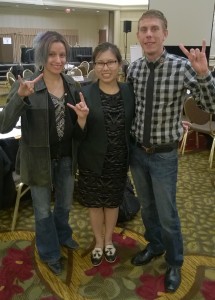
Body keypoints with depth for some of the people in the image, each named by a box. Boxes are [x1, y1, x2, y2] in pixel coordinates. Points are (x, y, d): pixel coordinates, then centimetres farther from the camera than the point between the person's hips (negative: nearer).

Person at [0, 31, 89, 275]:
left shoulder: (71, 84, -2)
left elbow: (77, 131, 2)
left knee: (64, 204, 24)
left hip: (66, 156, 5)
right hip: (39, 158, -4)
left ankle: (63, 235, 55)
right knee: (43, 210, 15)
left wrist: (82, 118, -21)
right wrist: (20, 96, -41)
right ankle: (50, 252, 41)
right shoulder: (25, 86, -17)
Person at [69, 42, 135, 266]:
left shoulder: (129, 91, -4)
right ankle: (99, 242, 40)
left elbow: (132, 125, 5)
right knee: (95, 203, 15)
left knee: (113, 202, 19)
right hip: (92, 161, -2)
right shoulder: (85, 94, -12)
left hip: (118, 161, 2)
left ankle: (108, 240, 44)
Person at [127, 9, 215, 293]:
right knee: (147, 206, 21)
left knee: (167, 214, 8)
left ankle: (174, 263, 33)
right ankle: (154, 246, 46)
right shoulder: (134, 68, -4)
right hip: (137, 150, 4)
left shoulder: (181, 66, -17)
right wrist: (129, 140, 3)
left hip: (164, 155, -4)